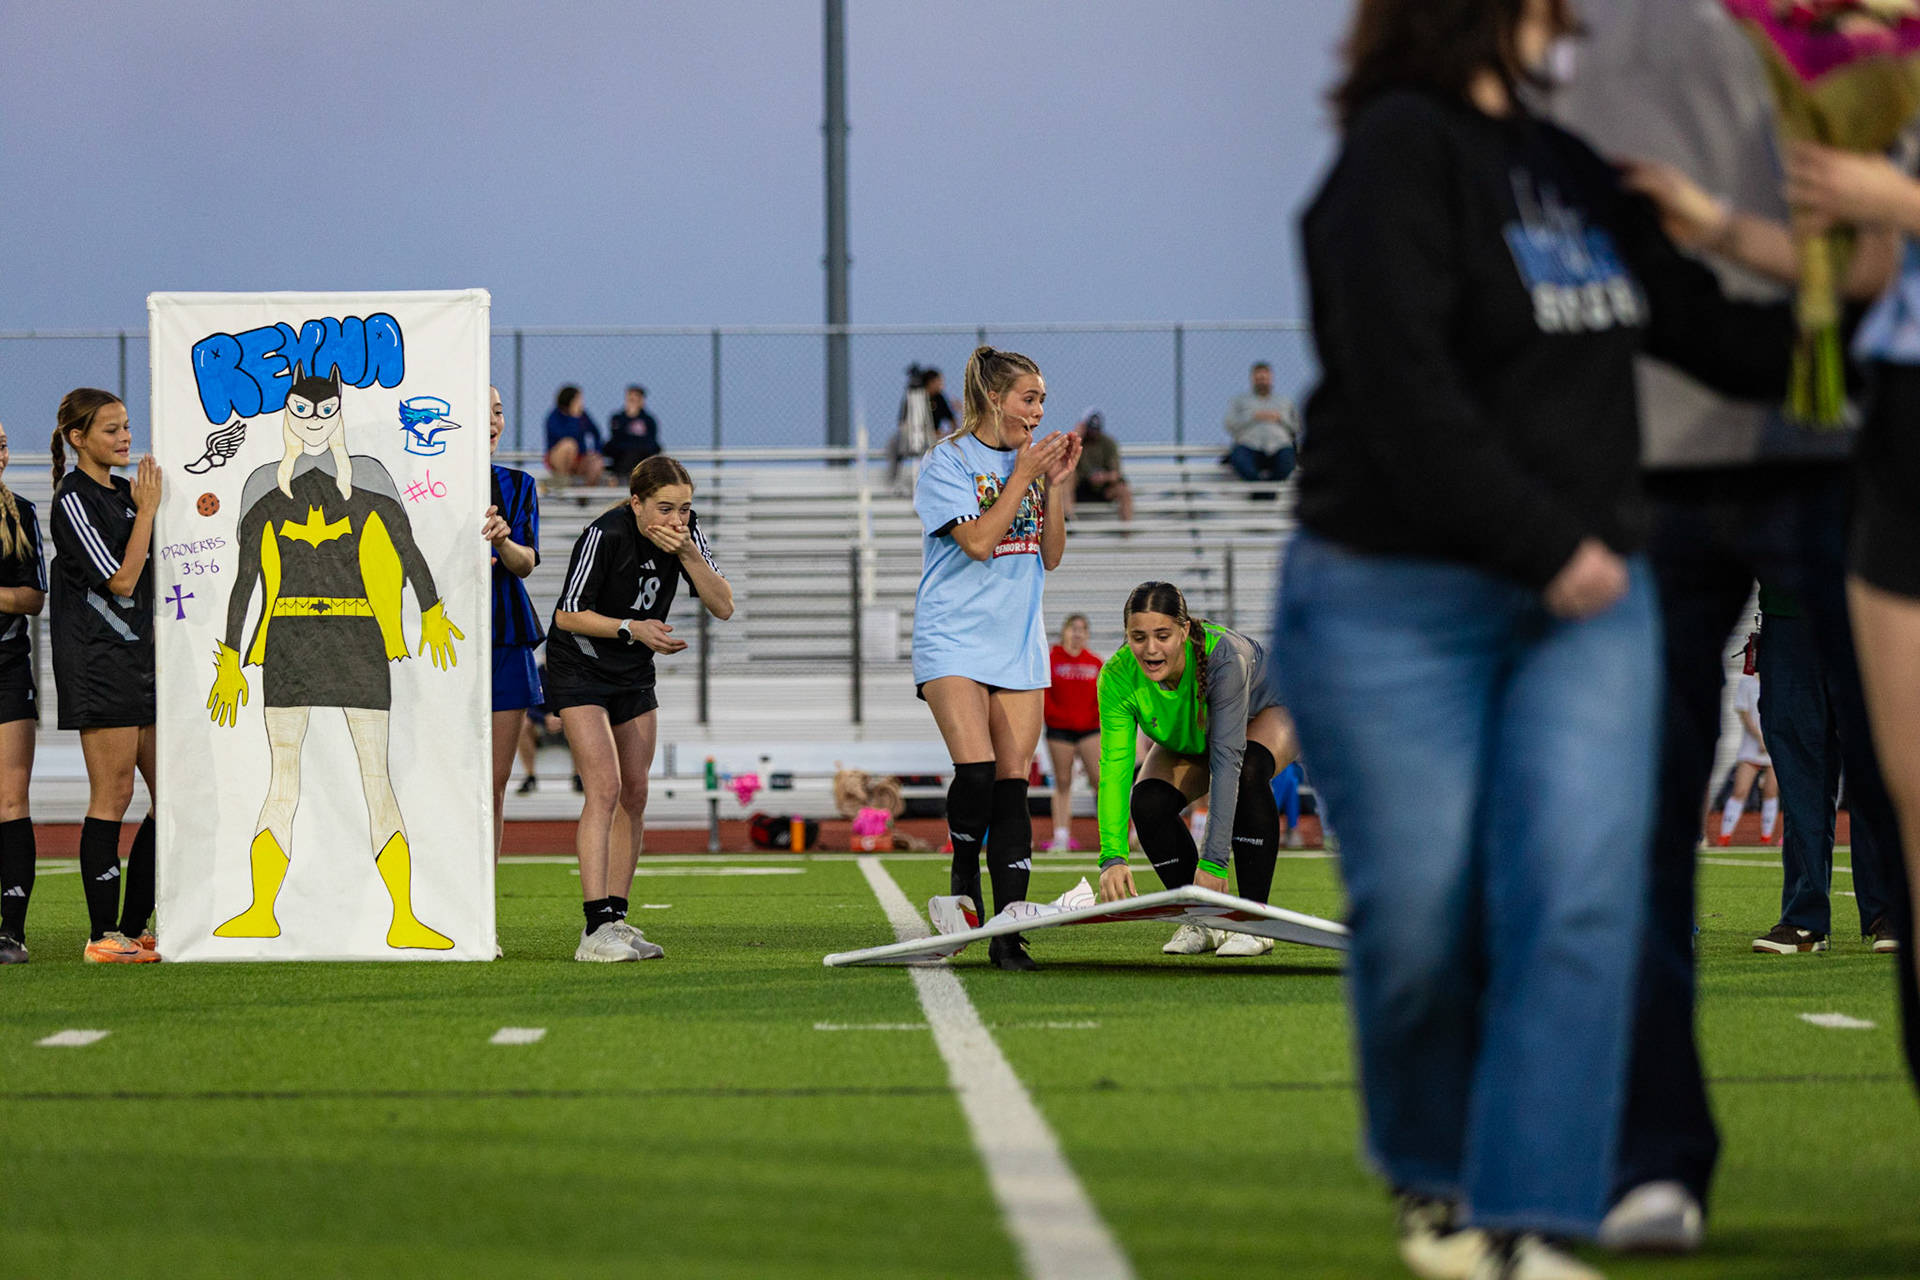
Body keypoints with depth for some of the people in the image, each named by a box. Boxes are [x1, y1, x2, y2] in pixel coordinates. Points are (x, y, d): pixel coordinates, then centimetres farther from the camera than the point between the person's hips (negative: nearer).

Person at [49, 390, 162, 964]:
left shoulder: (124, 493, 16)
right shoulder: (73, 500, -9)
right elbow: (120, 581, -14)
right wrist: (148, 510, -12)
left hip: (145, 656, 9)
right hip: (98, 661, -9)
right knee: (112, 797, -8)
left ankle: (134, 927, 12)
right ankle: (104, 936, -5)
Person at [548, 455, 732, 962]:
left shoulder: (686, 533, -7)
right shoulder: (604, 535, -24)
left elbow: (723, 607, -11)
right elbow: (568, 614, -19)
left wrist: (686, 553, -24)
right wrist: (631, 628, -30)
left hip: (634, 674, 7)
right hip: (578, 669, -7)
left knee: (634, 796, 5)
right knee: (604, 788, -18)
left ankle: (616, 918, 14)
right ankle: (596, 928, -23)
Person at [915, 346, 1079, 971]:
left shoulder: (1029, 461, 12)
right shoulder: (948, 462, -4)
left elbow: (1050, 557, 11)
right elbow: (979, 541, -15)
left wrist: (1055, 485, 0)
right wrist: (1023, 476, -11)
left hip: (1018, 644, 5)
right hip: (954, 639, -5)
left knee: (1012, 784, -2)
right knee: (976, 768, -21)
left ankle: (1007, 933, -3)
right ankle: (963, 882, 4)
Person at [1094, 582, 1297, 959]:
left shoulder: (1224, 658, -42)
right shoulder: (1117, 678, -31)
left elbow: (1227, 759, -46)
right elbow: (1113, 768, -32)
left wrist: (1213, 861, -50)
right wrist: (1112, 857, -46)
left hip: (1265, 715, -4)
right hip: (1187, 740, 4)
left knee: (1248, 771, -36)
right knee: (1148, 802, -23)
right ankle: (1198, 922, -4)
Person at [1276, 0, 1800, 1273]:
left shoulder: (1572, 172, 14)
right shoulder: (1399, 156, -9)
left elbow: (1710, 330, 19)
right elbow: (1403, 395, -17)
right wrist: (1548, 544, -17)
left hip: (1583, 602, 6)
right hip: (1398, 606, -6)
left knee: (1579, 902, -9)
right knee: (1421, 917, -1)